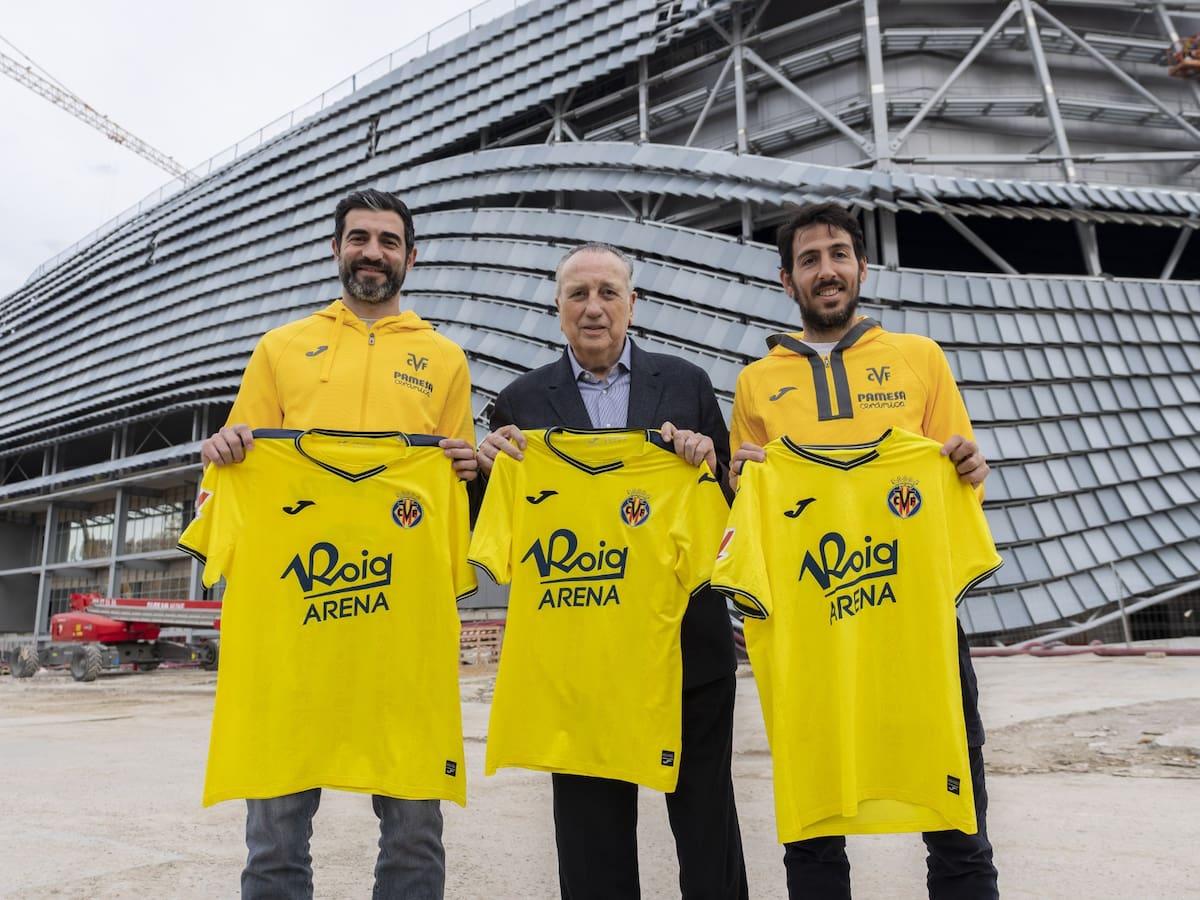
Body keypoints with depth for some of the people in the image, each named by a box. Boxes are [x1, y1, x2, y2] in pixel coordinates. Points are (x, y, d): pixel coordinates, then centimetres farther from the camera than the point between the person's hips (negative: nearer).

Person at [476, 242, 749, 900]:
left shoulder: (686, 384, 5)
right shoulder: (523, 400, 3)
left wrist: (709, 465, -14)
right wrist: (489, 467, -14)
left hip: (688, 639, 1)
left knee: (706, 816, 14)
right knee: (592, 825, 13)